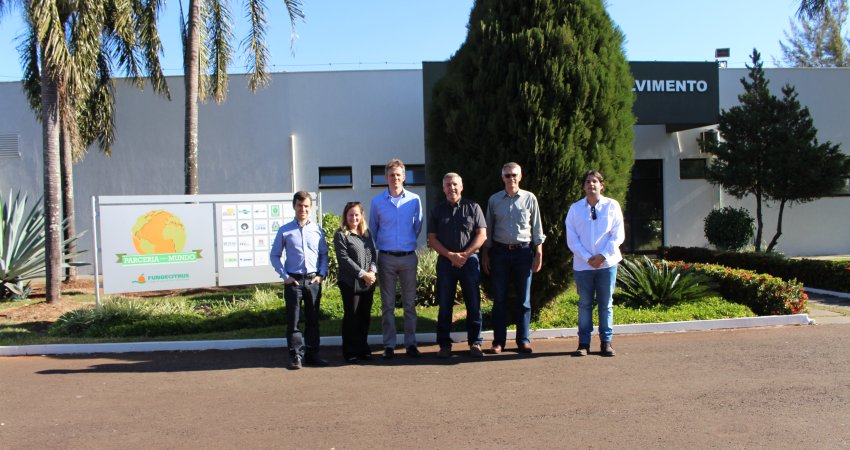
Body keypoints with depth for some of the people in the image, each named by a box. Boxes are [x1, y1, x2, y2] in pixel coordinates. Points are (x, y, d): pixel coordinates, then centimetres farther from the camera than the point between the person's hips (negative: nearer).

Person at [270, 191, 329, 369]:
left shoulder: (317, 229, 4)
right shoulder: (285, 231, 0)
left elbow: (324, 254, 11)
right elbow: (274, 255, 5)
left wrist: (322, 274, 0)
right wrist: (285, 276, -3)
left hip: (314, 281, 2)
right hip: (293, 281, -2)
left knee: (313, 319, 10)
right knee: (293, 320, 0)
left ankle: (312, 353, 20)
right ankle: (296, 355, 9)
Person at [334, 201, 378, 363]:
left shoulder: (367, 233, 14)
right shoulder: (341, 235, -4)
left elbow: (374, 253, 11)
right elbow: (344, 259, -11)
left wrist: (372, 271, -7)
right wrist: (363, 274, -15)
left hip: (368, 283, 5)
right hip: (350, 283, -5)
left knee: (365, 316, 10)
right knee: (351, 317, 1)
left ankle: (363, 348, 22)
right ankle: (350, 351, 11)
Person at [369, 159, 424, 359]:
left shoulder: (414, 200, 1)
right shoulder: (377, 202, 1)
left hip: (408, 257, 1)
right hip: (386, 258, 0)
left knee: (410, 303, 6)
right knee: (388, 305, 5)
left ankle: (411, 343, 14)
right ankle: (389, 345, 11)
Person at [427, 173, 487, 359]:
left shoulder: (473, 207, 6)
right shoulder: (437, 211, 9)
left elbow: (482, 235, 0)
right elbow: (432, 239, 4)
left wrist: (464, 255, -11)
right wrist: (450, 255, -10)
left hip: (470, 260, -1)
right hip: (445, 261, 1)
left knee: (474, 304, 1)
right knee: (444, 305, 4)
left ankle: (475, 343, 10)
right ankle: (444, 345, 12)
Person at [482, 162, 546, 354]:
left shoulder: (529, 198, 4)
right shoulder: (494, 200, 6)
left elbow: (537, 228, 7)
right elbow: (488, 229, 11)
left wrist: (538, 254, 1)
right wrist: (486, 255, 8)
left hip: (523, 251, 0)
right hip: (500, 252, 1)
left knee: (524, 298, 4)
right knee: (499, 298, 2)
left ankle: (523, 340, 13)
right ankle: (498, 341, 9)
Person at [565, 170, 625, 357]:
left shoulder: (612, 206, 2)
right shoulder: (575, 208, 4)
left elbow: (618, 235, -1)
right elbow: (571, 239, 1)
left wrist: (603, 255, -11)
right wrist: (587, 258, -10)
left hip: (607, 263, 0)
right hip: (582, 264, 1)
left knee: (606, 304, 6)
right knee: (585, 304, 6)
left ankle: (606, 342, 15)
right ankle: (583, 343, 11)